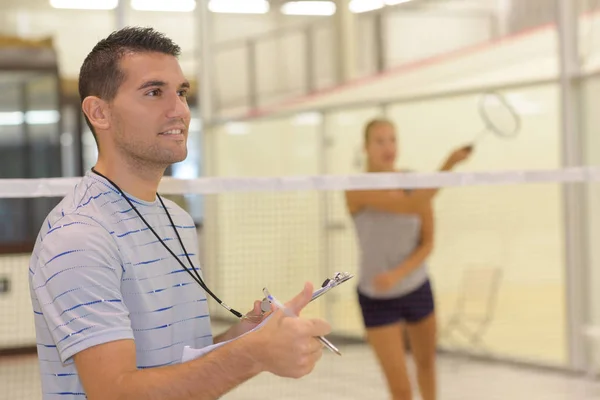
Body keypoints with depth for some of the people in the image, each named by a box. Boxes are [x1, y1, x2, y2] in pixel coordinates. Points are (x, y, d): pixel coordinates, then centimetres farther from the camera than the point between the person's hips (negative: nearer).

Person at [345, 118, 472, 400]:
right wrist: (448, 165, -40)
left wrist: (397, 274, -25)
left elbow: (427, 244, -8)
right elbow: (411, 206, -34)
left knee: (426, 364, 22)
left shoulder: (416, 184, -6)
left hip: (417, 289, 4)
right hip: (378, 299, -4)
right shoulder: (358, 189, -21)